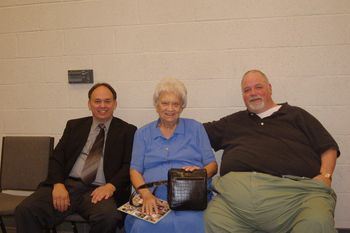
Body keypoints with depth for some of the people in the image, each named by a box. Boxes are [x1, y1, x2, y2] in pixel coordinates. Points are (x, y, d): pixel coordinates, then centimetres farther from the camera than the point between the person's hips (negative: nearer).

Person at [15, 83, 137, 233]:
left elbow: (129, 165, 2)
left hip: (99, 190, -2)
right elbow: (57, 158, 12)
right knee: (25, 210, -22)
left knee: (108, 217, -35)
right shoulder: (74, 126, 19)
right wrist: (58, 184, -7)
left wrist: (111, 186, -16)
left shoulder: (127, 131, 11)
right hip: (67, 185, 2)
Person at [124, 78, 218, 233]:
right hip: (153, 199, 0)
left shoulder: (195, 128, 16)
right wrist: (146, 195, -12)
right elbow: (135, 171, 8)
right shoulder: (142, 133, 17)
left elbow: (212, 165, 12)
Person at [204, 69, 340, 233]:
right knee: (213, 220, -27)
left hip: (293, 186, -1)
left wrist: (325, 176, 2)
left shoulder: (295, 115, 25)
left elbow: (329, 148, 19)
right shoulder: (232, 122, 31)